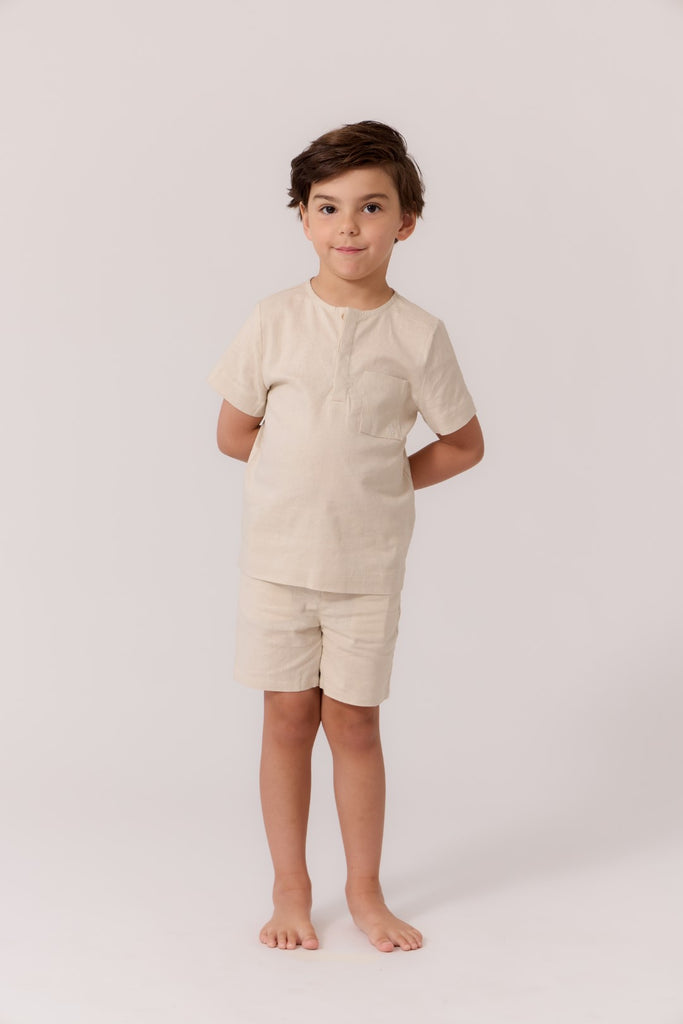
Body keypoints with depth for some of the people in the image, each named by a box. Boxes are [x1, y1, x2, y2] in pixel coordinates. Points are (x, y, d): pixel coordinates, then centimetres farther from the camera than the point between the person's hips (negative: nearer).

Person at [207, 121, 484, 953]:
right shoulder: (275, 323, -4)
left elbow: (462, 445, 4)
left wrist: (379, 479, -2)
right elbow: (233, 432, 3)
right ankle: (290, 890, 23)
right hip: (278, 553, 1)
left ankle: (365, 891, 25)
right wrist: (315, 472, 0)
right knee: (288, 718, 8)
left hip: (369, 564, 0)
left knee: (354, 722, 8)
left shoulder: (417, 335, -5)